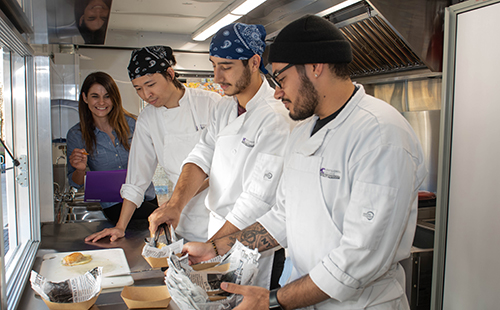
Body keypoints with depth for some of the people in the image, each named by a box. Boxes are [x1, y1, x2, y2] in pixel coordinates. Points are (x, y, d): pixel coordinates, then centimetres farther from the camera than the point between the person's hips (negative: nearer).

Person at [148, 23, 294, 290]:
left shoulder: (275, 117, -23)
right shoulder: (224, 108, 5)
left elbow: (257, 200, -25)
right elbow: (202, 157, -1)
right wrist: (175, 204, -19)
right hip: (218, 228, 7)